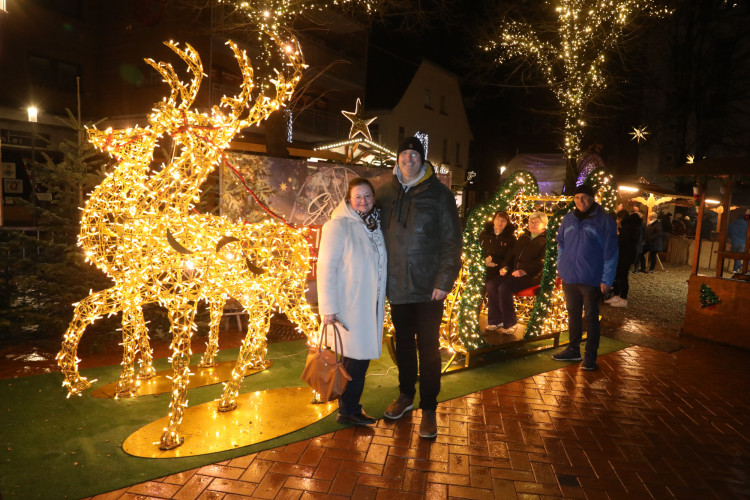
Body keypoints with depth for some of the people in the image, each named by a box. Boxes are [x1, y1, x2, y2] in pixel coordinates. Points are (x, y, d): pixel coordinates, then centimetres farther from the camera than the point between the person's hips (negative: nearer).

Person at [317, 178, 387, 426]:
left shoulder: (375, 226, 11)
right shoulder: (338, 226, -12)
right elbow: (326, 268, -15)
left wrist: (383, 299, 12)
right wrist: (328, 308, -19)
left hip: (370, 305, 7)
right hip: (349, 307, -7)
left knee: (361, 356, 13)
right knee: (356, 357, -1)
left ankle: (350, 406, 29)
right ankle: (348, 411, 16)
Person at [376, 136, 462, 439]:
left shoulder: (439, 194, -4)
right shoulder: (386, 194, 6)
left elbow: (452, 241, -6)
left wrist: (445, 280, -14)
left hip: (428, 286, -3)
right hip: (396, 285, 4)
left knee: (428, 347, 2)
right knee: (403, 342, 16)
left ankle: (429, 409, 15)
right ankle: (406, 396, 34)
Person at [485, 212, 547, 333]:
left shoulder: (546, 240, -1)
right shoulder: (524, 238, 24)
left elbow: (541, 262, -14)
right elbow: (512, 254, 26)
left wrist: (524, 271, -25)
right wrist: (505, 267, 7)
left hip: (532, 275, -7)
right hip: (515, 272, 8)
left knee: (504, 287, -29)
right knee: (491, 284, -16)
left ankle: (510, 323, -15)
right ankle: (496, 320, -8)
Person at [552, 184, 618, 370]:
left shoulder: (604, 221, -8)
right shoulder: (568, 219, 7)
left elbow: (610, 252, -9)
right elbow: (561, 243, 17)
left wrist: (607, 279, -12)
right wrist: (561, 266, 10)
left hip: (591, 280, -5)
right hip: (569, 277, 5)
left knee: (591, 317, 5)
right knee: (573, 314, 16)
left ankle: (591, 356, 16)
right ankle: (573, 350, 30)